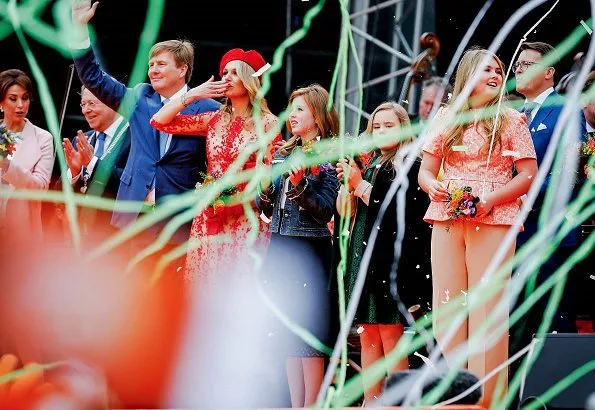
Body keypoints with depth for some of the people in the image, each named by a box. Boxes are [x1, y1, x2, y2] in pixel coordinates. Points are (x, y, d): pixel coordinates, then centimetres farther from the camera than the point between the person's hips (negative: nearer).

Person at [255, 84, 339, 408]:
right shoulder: (283, 154, 13)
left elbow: (326, 211, -12)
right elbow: (267, 209, 15)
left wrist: (299, 186, -23)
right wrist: (265, 189, -5)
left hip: (311, 249, -7)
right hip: (280, 246, 7)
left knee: (309, 331, -5)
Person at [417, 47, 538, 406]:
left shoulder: (511, 120, 5)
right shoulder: (446, 119, 11)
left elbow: (528, 176, 0)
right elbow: (425, 171, 10)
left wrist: (490, 199, -14)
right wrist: (433, 186, -13)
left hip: (493, 222, -3)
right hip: (447, 220, 3)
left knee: (487, 307, -7)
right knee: (447, 306, 1)